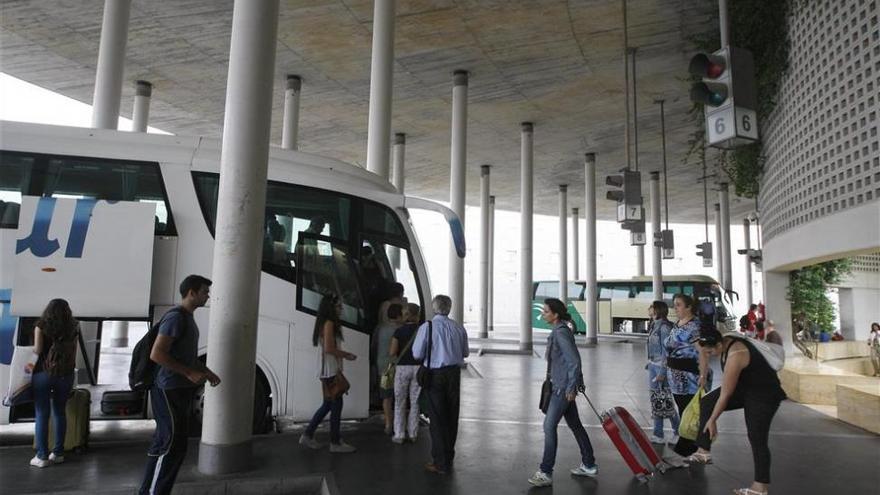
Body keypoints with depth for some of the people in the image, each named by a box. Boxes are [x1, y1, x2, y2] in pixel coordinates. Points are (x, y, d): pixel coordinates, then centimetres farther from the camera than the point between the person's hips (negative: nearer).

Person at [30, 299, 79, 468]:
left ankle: (42, 456, 2)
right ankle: (58, 453, 16)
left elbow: (37, 350, -6)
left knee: (41, 414, 2)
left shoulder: (42, 325, 0)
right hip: (66, 374, 3)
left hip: (44, 373, -3)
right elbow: (73, 354, 10)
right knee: (60, 412, 12)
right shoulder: (72, 328, 8)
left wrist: (34, 348, 16)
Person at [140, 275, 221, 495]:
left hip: (181, 390, 10)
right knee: (170, 445, -6)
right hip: (169, 391, -10)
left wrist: (206, 372, 15)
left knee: (176, 445, 14)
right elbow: (156, 354, -22)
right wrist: (189, 373, -21)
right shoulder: (176, 318, -15)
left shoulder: (189, 319, 16)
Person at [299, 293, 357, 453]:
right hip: (330, 370, -10)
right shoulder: (329, 323, -13)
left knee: (328, 404, 15)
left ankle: (308, 435, 20)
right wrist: (347, 355, -8)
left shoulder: (325, 323, 16)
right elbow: (329, 349, -18)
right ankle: (335, 443, 1)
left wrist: (344, 353, 10)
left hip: (327, 370, 10)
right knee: (336, 404, -4)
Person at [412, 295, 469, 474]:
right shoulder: (458, 327, 2)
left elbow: (417, 354, -10)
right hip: (454, 373, 4)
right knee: (452, 416, 16)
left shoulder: (427, 327, -11)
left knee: (437, 418, 4)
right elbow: (465, 353, 11)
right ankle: (448, 458, 30)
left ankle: (440, 463, 10)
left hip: (436, 374, -4)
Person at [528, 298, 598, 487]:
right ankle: (589, 466, 28)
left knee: (549, 426, -7)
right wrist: (574, 384, 23)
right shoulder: (559, 330, 10)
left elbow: (574, 360, -21)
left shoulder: (561, 332, -18)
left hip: (563, 387, -10)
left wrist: (571, 388, -18)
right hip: (561, 385, 10)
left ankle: (546, 473, -1)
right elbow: (571, 359, 18)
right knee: (575, 424, 17)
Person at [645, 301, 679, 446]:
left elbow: (667, 351, -17)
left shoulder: (664, 327, -14)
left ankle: (678, 432, 15)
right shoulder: (654, 326, 12)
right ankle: (658, 435, 16)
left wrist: (662, 372, -18)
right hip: (653, 367, 9)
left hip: (662, 367, -9)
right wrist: (649, 364, 16)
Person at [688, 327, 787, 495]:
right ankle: (703, 451, 3)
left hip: (764, 394, -9)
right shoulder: (725, 341, -10)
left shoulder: (735, 356, -34)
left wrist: (712, 420, -17)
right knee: (706, 402, 1)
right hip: (744, 387, 9)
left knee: (756, 438, -9)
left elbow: (725, 395, -26)